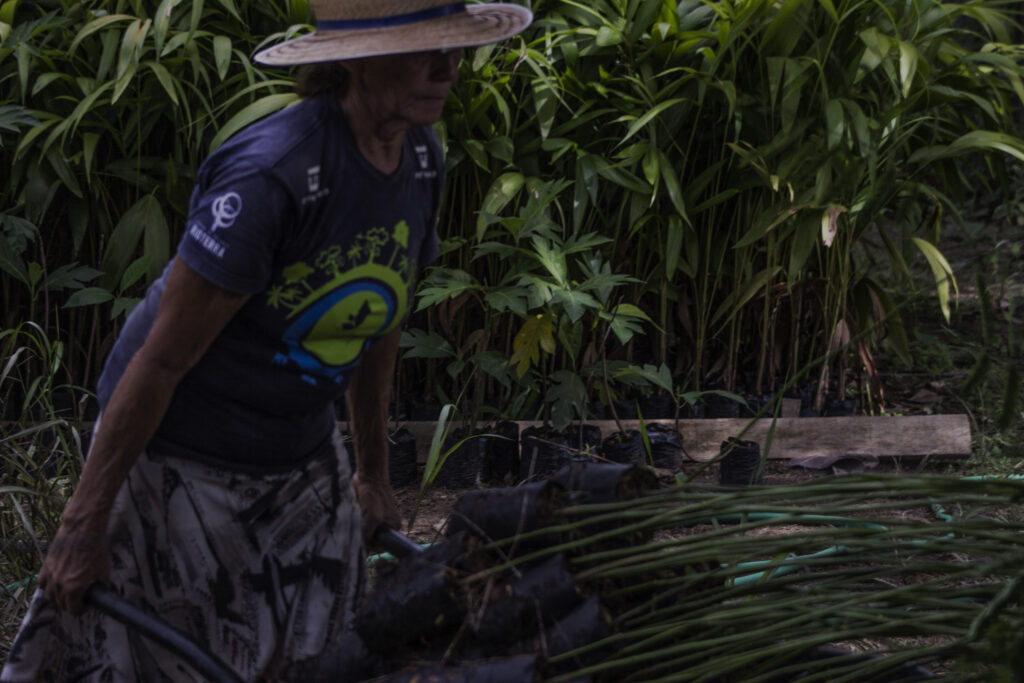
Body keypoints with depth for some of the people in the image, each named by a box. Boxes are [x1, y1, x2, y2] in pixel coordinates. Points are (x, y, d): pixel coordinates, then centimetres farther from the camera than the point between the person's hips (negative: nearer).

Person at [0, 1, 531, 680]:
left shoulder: (421, 159, -3)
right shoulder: (268, 176, -28)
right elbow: (163, 359, -23)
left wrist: (373, 473, 20)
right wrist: (83, 526, -18)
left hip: (301, 457, 7)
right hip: (181, 454, -7)